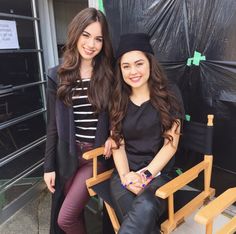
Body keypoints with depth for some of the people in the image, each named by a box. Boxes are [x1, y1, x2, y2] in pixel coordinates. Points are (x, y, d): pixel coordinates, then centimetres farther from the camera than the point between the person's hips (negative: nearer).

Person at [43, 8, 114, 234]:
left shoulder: (108, 74, -4)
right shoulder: (57, 76, -1)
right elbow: (53, 125, 1)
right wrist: (49, 165, 2)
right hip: (68, 154, 3)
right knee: (69, 212, 18)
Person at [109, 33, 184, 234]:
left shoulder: (169, 94, 0)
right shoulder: (118, 100, 8)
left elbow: (171, 143, -4)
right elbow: (117, 144, 3)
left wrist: (146, 175, -13)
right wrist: (126, 177, -13)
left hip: (159, 173, -1)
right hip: (124, 173, 2)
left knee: (145, 209, -34)